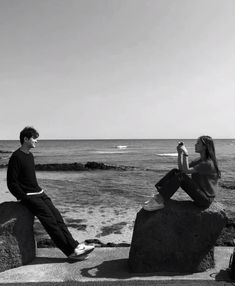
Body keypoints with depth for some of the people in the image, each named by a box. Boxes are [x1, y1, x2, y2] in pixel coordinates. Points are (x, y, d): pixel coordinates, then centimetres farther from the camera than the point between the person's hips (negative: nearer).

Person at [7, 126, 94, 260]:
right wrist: (24, 198, -14)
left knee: (58, 217, -3)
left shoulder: (30, 156, 15)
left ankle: (75, 246, -4)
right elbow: (11, 183, -12)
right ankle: (71, 251, -9)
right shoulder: (16, 157, -11)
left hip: (39, 193, 8)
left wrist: (41, 191, 12)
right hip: (29, 196, -8)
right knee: (50, 220, -13)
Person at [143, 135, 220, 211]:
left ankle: (160, 201, -24)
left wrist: (185, 153, -22)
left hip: (205, 199, -8)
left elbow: (186, 171, -23)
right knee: (175, 171, -6)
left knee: (181, 175, -25)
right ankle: (159, 196, -17)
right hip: (199, 195, 8)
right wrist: (180, 153, -4)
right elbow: (181, 169, 5)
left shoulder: (208, 163, -19)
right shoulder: (199, 160, 8)